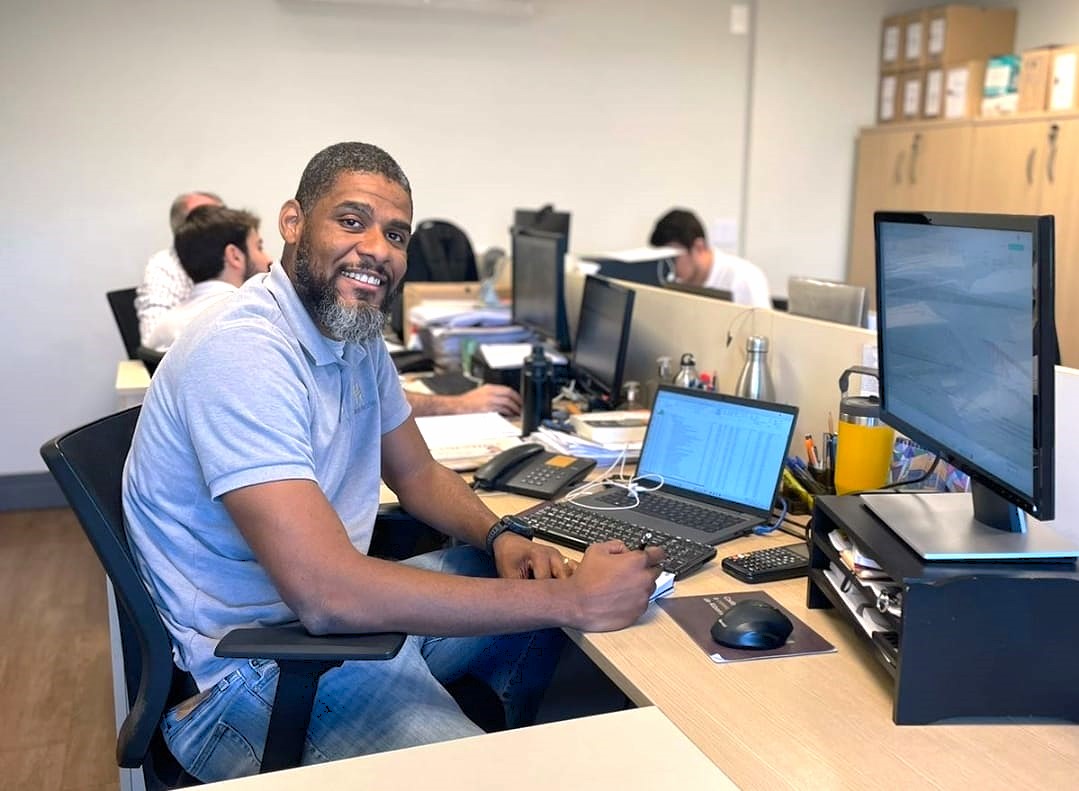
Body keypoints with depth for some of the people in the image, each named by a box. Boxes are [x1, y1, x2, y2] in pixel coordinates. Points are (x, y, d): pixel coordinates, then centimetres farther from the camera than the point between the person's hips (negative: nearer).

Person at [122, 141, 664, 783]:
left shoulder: (359, 333, 4)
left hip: (351, 610, 9)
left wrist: (502, 536, -7)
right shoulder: (241, 352, -25)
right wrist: (572, 601, -30)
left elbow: (418, 474, 15)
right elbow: (325, 596, -33)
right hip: (262, 669, -9)